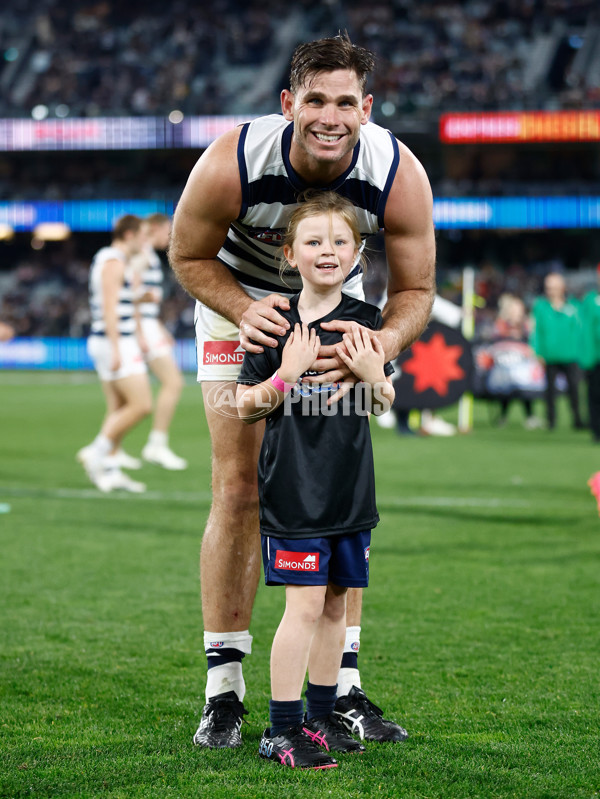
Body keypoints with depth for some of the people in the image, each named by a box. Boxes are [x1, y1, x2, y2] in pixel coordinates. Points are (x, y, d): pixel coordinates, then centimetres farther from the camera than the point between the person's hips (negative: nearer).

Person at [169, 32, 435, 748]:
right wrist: (244, 312, -32)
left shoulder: (400, 175, -28)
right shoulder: (230, 164, -32)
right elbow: (186, 256, -13)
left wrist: (380, 344, -37)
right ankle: (223, 692, -2)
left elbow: (415, 289, -15)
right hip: (238, 302, -2)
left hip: (339, 312, 2)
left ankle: (344, 688, 4)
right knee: (238, 494, -9)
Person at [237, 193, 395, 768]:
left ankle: (319, 716, 24)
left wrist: (373, 375, -13)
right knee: (305, 603, -9)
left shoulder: (364, 323, 5)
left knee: (335, 602, 11)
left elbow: (383, 405, 8)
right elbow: (244, 407, -4)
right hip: (293, 488, -4)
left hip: (350, 490, 4)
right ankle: (280, 731, -5)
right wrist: (288, 372, -19)